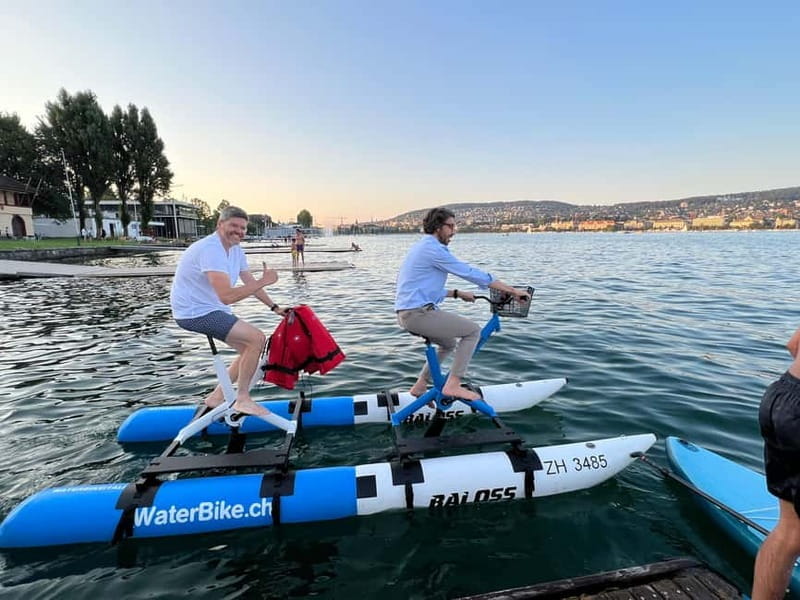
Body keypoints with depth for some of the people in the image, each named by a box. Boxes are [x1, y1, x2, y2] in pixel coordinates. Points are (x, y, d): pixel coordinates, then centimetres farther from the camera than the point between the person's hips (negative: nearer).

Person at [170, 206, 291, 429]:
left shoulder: (236, 249, 6)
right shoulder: (211, 250, -25)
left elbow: (250, 283, 11)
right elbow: (227, 296, -34)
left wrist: (274, 307, 7)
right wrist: (263, 281, -32)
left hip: (211, 309, 10)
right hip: (194, 312, -10)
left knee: (250, 348, 9)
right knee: (257, 338, -19)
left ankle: (217, 397, 21)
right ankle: (242, 399, -5)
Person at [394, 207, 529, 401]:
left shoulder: (421, 247, 20)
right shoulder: (433, 249, -12)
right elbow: (471, 273, -14)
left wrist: (457, 293, 20)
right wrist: (513, 291, -10)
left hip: (406, 313, 10)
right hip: (418, 313, -10)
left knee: (449, 343, 25)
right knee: (473, 330, -3)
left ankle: (419, 386, 27)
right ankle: (452, 385, -3)